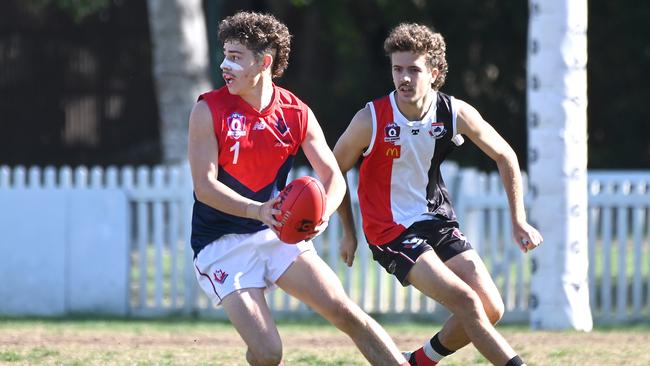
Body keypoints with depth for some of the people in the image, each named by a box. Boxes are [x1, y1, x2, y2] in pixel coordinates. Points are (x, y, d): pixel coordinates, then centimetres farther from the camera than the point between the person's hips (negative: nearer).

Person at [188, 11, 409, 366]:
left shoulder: (297, 114, -2)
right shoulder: (209, 111, -11)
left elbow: (333, 176, 2)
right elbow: (204, 186, -17)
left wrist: (322, 213, -21)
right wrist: (258, 210, -33)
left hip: (277, 234, 3)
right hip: (221, 243, -3)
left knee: (346, 312, -6)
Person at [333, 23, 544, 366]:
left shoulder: (456, 114, -10)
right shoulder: (371, 120, -18)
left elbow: (504, 157, 6)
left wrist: (519, 222, 4)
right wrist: (349, 232, 4)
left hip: (437, 220, 5)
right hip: (391, 231, -5)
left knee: (491, 309, -2)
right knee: (466, 301, -20)